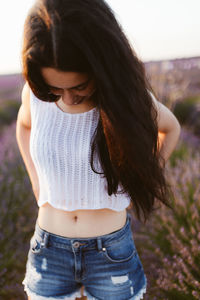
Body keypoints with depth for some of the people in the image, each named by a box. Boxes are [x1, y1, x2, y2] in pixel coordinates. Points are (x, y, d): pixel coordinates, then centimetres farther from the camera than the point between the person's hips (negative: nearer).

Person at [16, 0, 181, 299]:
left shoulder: (129, 96, -13)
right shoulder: (35, 94, -9)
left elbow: (171, 128, 6)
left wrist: (141, 184, -2)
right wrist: (36, 182, 4)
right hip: (49, 249, 2)